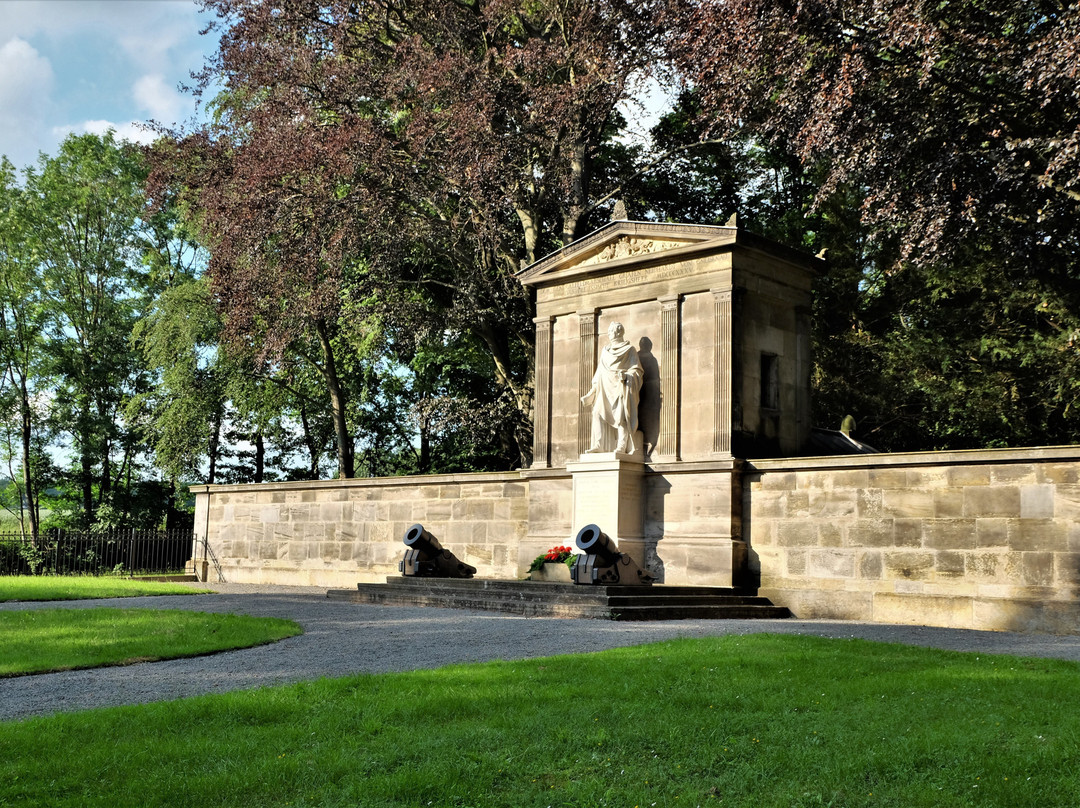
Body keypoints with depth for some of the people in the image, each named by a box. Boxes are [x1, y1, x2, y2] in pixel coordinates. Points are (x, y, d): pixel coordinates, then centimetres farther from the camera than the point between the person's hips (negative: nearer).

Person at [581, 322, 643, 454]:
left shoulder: (629, 349, 7)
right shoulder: (605, 350, 23)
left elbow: (636, 370, 0)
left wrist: (626, 376, -19)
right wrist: (594, 387, 17)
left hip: (621, 387, -5)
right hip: (605, 388, 5)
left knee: (620, 415, -16)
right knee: (598, 413, -13)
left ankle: (622, 446, -19)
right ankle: (598, 445, -18)